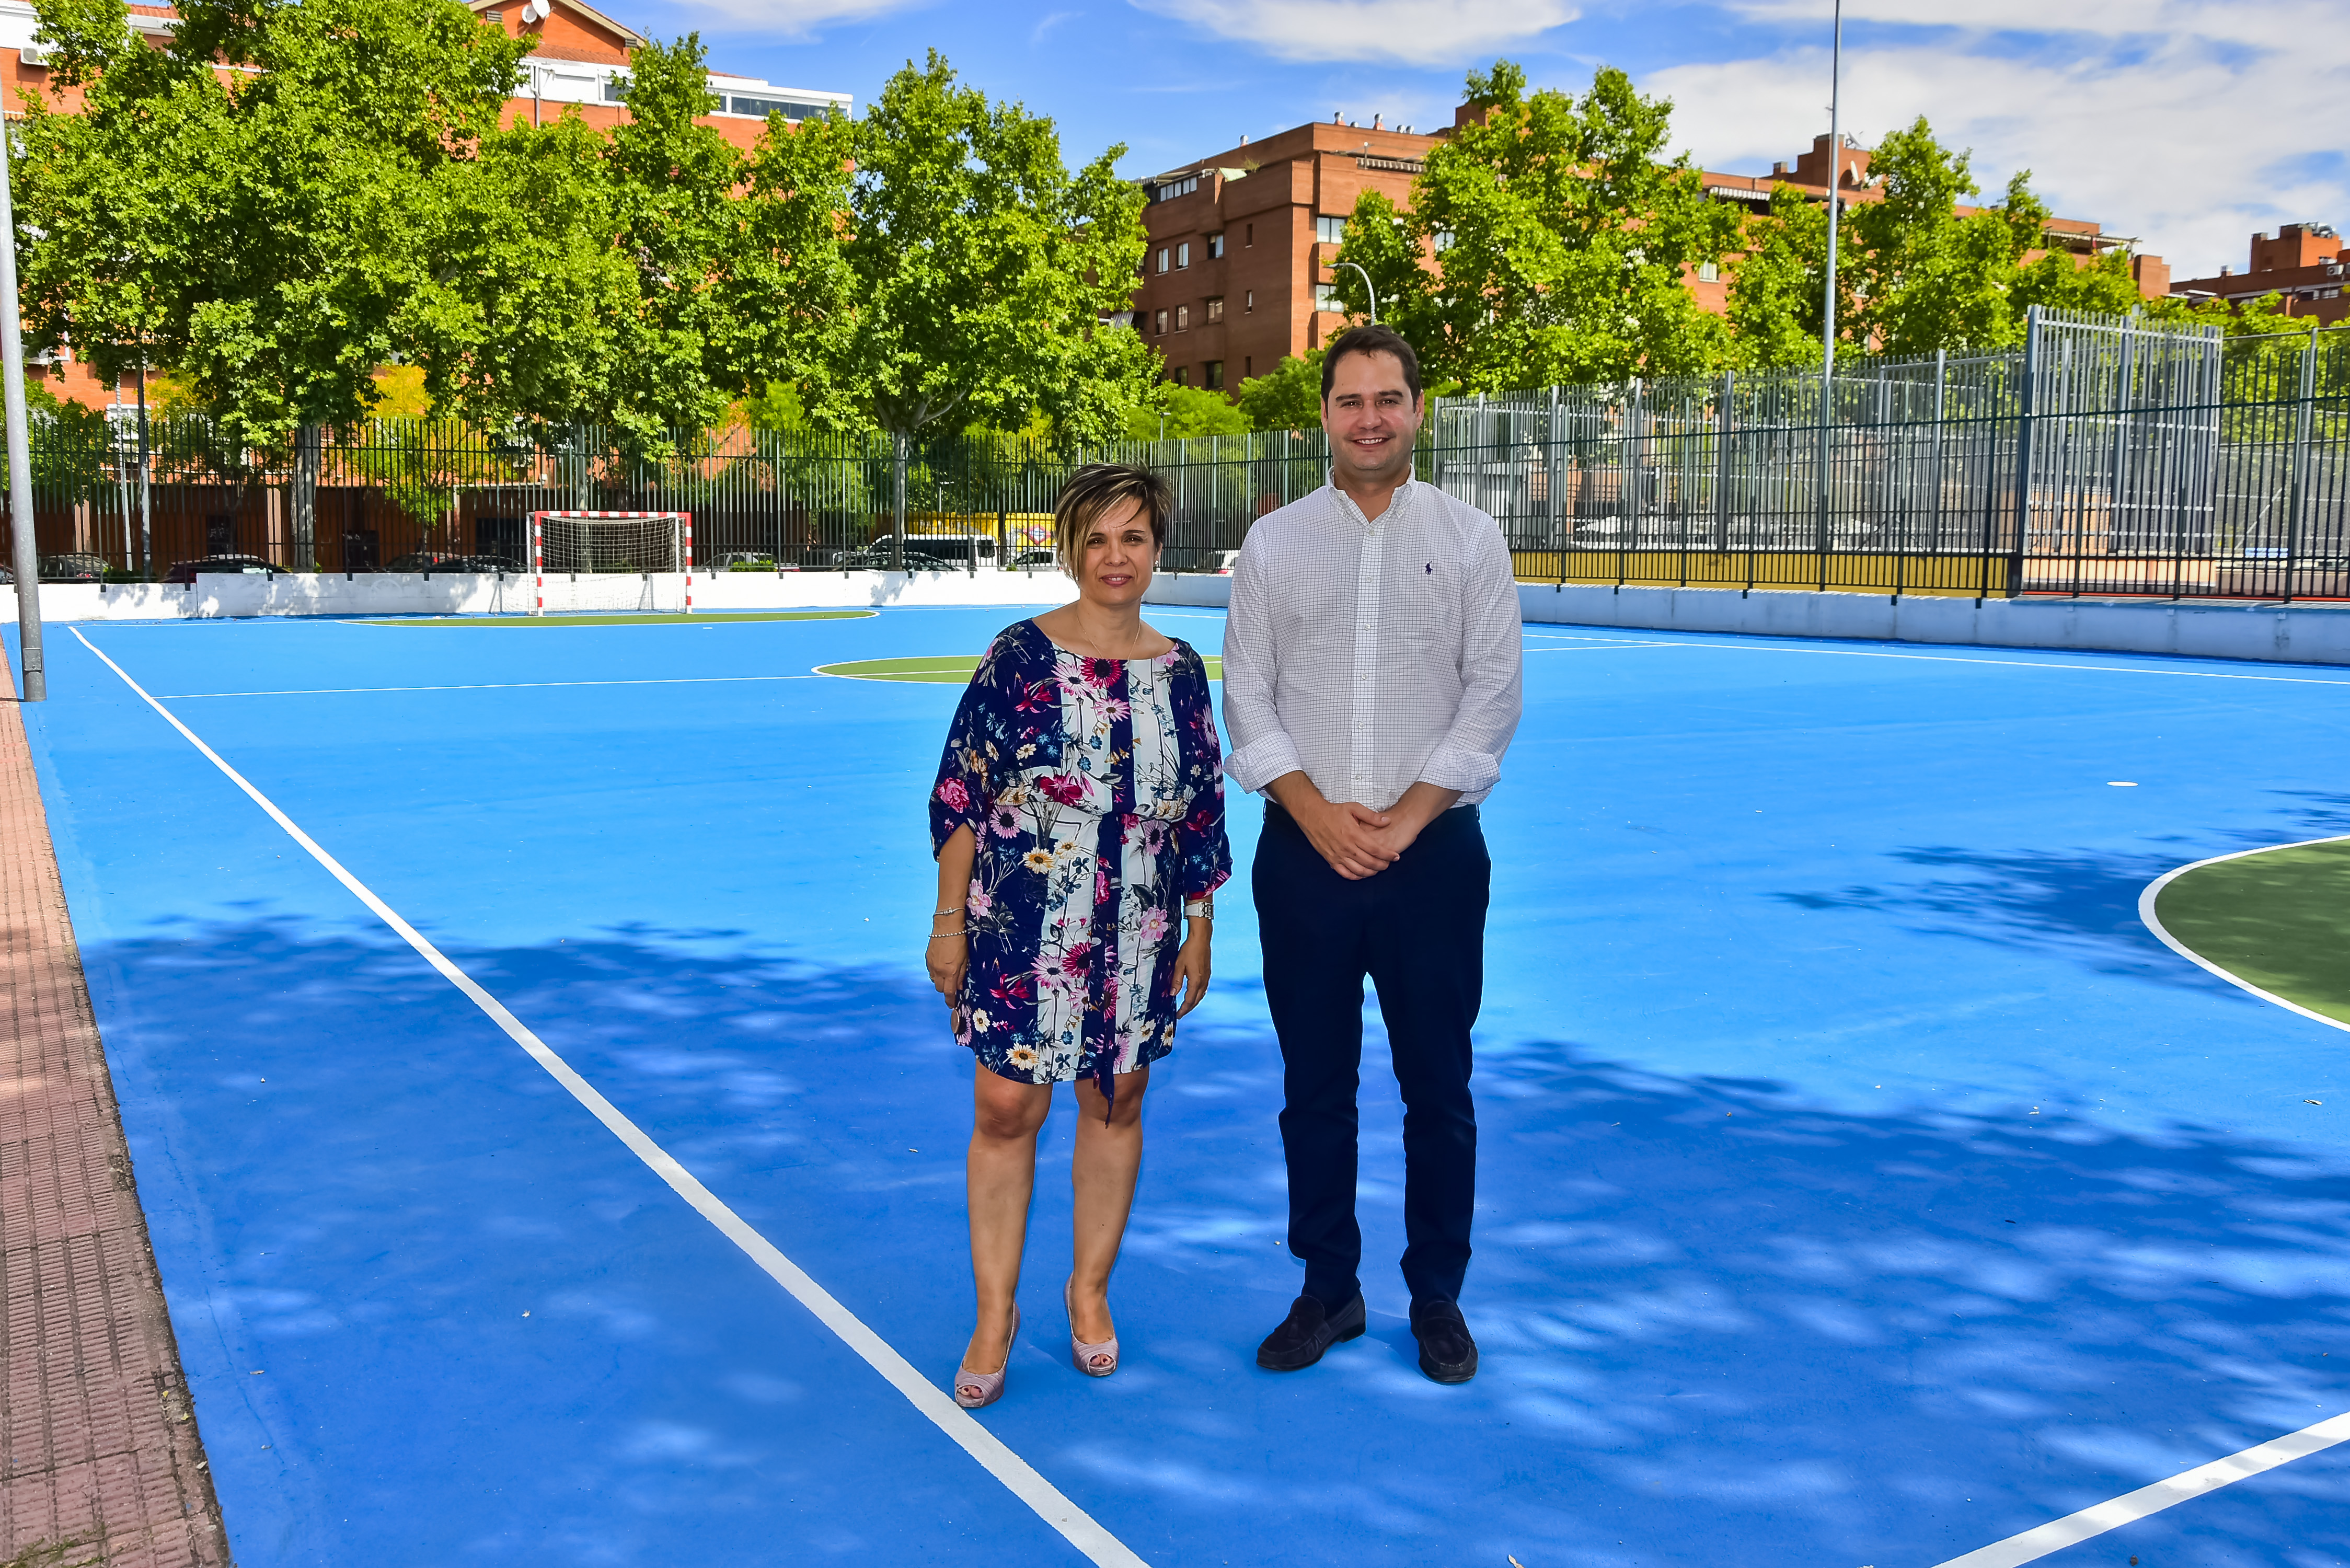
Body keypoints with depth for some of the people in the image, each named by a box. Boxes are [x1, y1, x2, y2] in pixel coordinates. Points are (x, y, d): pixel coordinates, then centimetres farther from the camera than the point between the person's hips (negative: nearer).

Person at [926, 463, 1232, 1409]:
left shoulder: (1179, 670, 3)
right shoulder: (1020, 656, -7)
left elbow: (1203, 813, 9)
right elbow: (959, 798, -6)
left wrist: (1200, 931, 8)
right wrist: (949, 922, -7)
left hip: (1137, 939, 3)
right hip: (1023, 932, -3)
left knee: (1116, 1103, 13)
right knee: (1005, 1110, 0)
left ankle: (1090, 1288, 32)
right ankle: (996, 1313, 17)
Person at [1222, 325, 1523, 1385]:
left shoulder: (1470, 539, 3)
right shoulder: (1274, 543, 6)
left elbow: (1494, 693, -2)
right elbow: (1246, 696, 2)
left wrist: (1408, 817, -10)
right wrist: (1318, 814, -10)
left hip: (1433, 850, -1)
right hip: (1305, 851, 1)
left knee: (1438, 1087, 6)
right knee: (1314, 1087, 8)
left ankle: (1437, 1297, 20)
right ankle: (1327, 1290, 22)